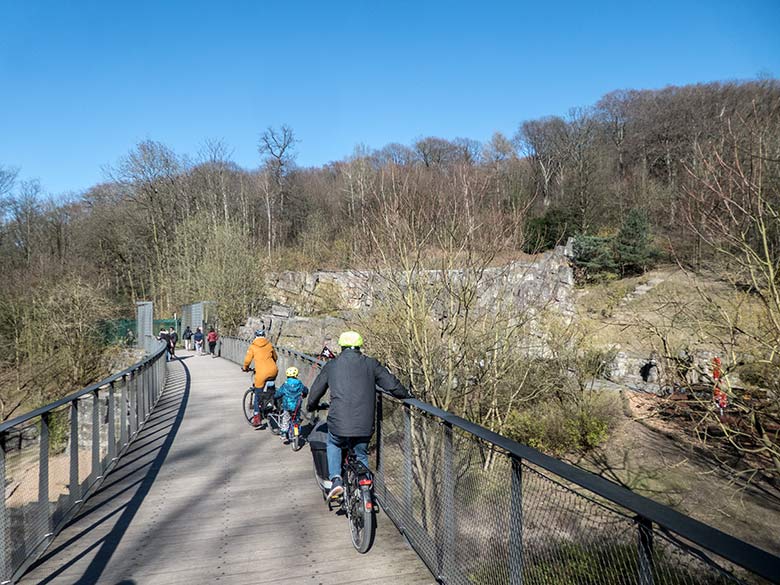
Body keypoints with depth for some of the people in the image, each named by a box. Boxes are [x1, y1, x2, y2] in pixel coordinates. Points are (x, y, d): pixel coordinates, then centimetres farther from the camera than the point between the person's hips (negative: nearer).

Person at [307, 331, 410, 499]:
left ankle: (336, 479, 11)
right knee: (361, 455, 23)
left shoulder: (331, 366, 8)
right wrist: (406, 395, 20)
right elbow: (392, 384, 2)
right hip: (364, 424, 1)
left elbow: (315, 392, 17)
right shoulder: (370, 364, 6)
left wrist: (312, 407, 37)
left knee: (333, 445, 29)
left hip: (338, 422, 0)